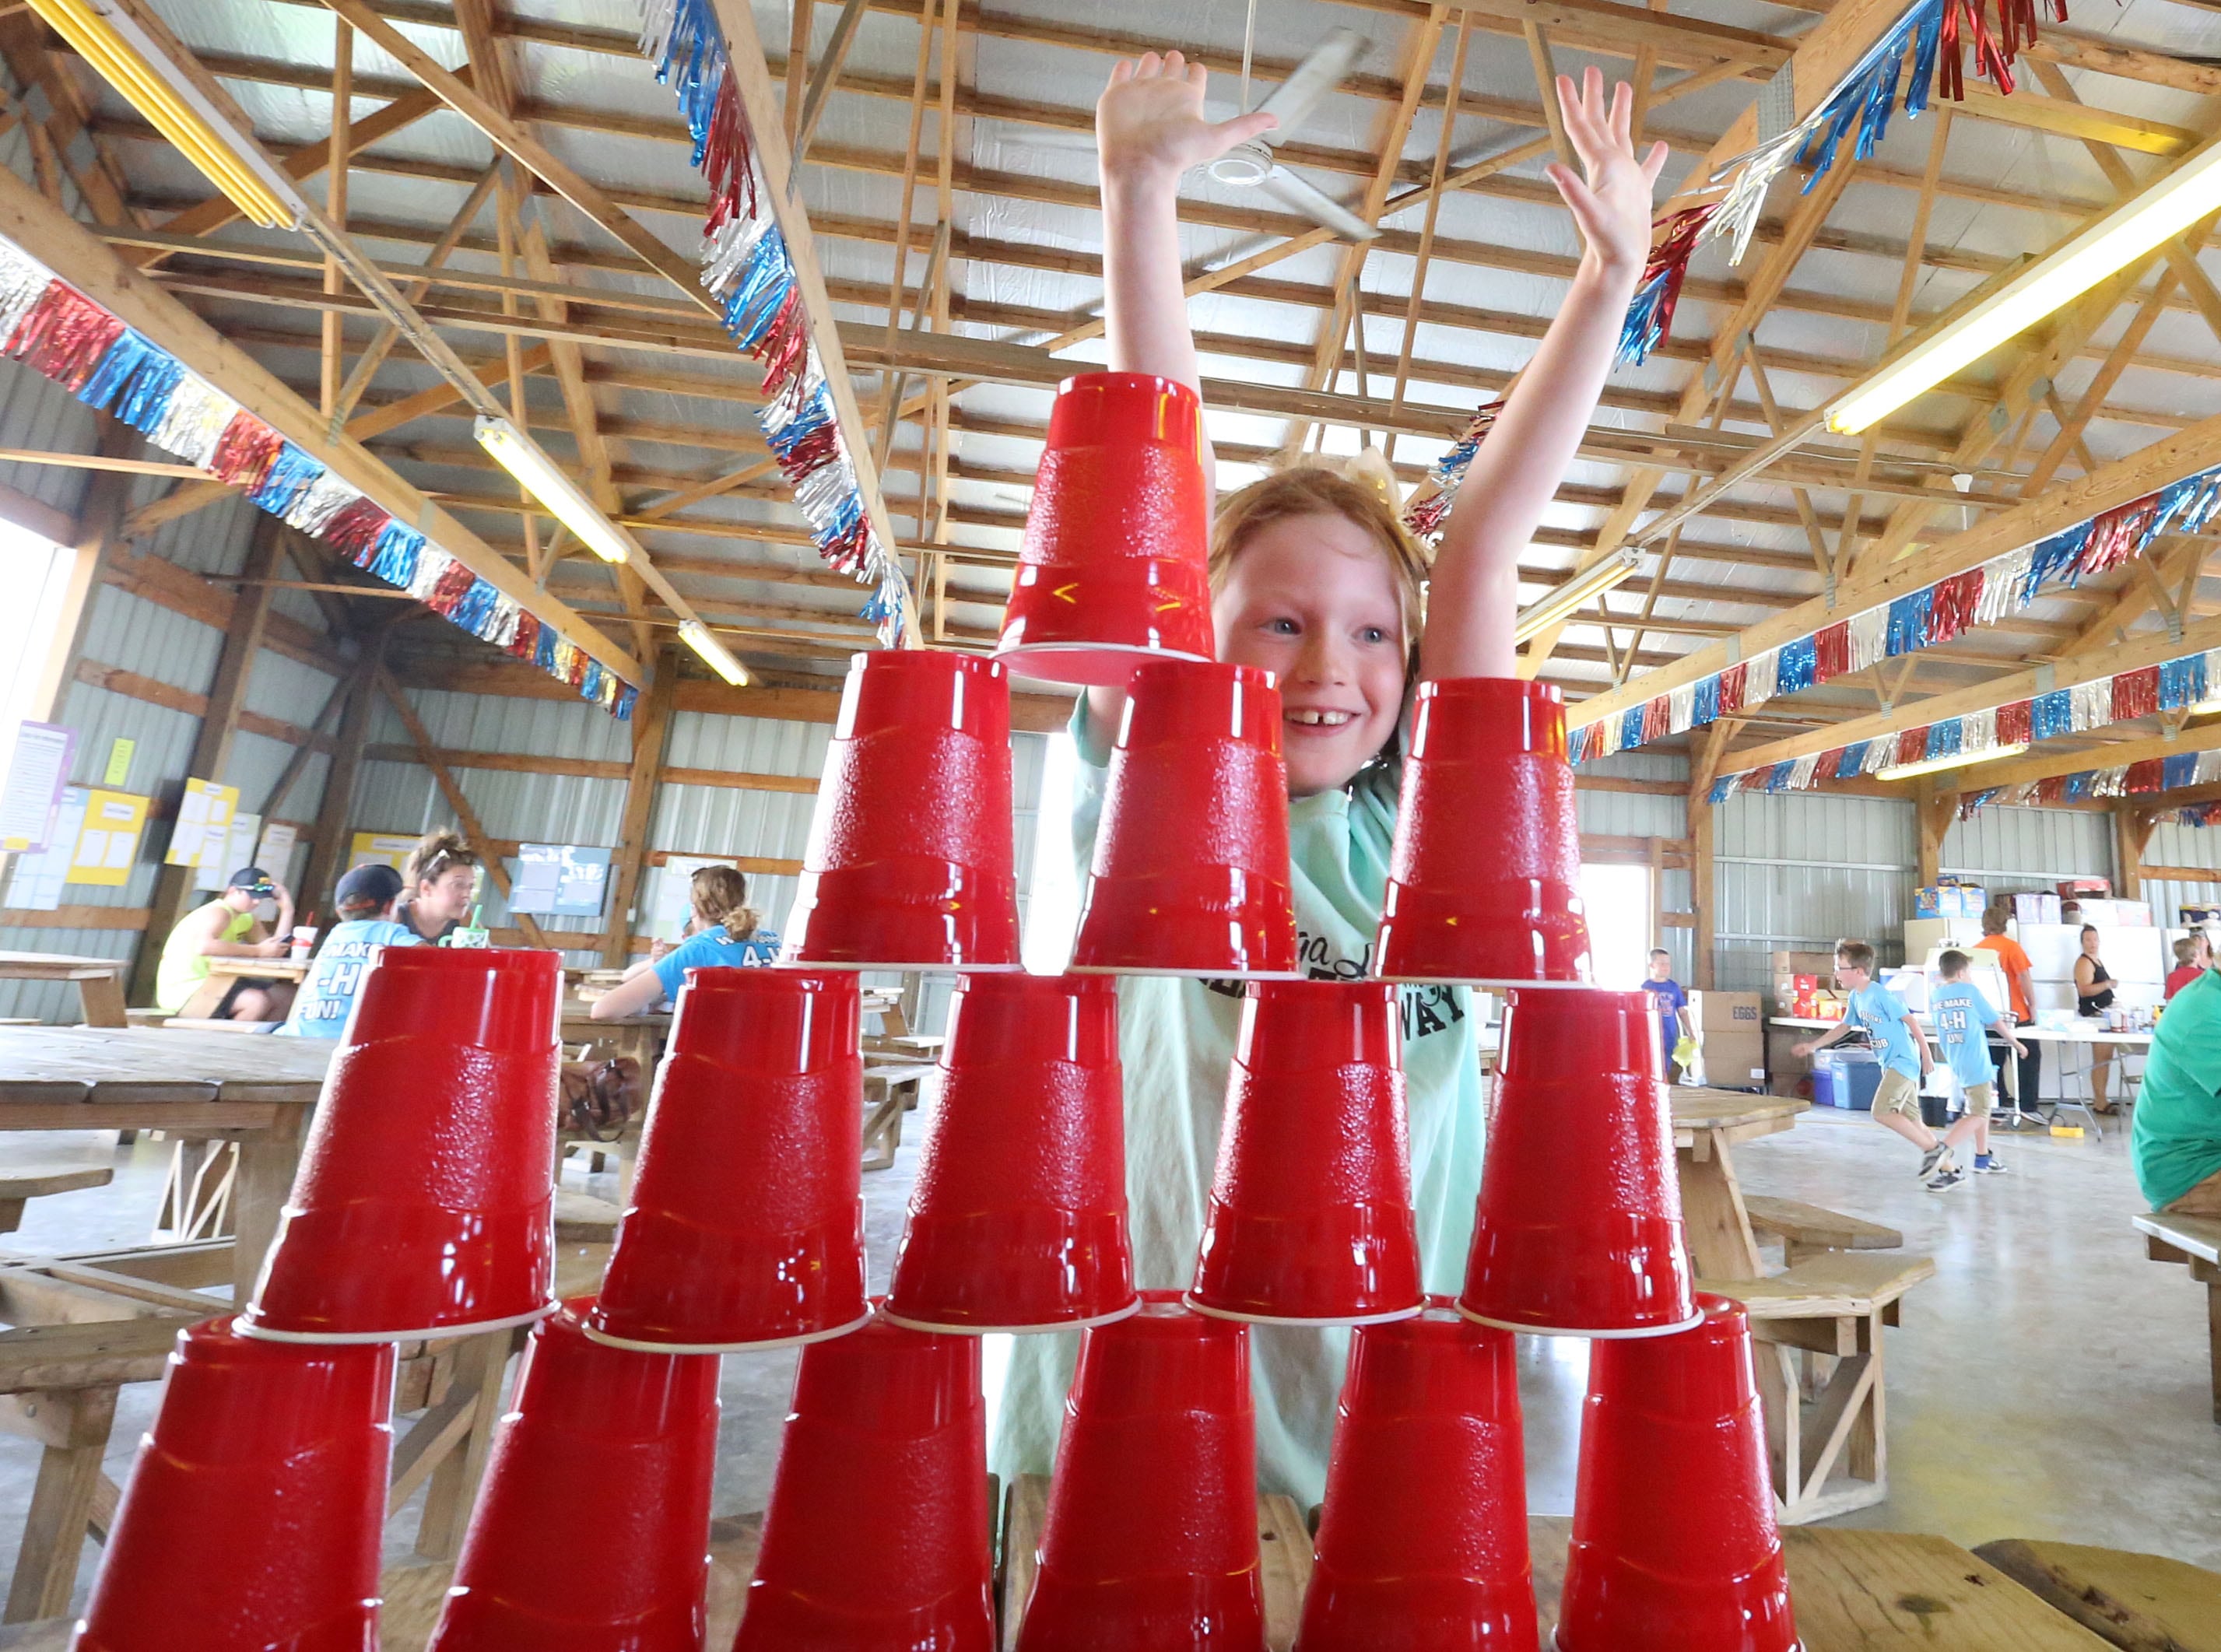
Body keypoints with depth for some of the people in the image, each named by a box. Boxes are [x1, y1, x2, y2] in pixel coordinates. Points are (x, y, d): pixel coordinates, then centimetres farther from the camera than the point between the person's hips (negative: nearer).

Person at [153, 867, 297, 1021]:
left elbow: (276, 949, -1)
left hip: (211, 985, 9)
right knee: (258, 1001, -30)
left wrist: (287, 910, -3)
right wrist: (258, 951, -33)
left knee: (286, 996, 2)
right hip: (183, 991, -9)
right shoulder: (218, 913, -17)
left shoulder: (247, 920, 10)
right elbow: (203, 946, -38)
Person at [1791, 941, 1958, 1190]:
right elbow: (1845, 1027, 19)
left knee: (1882, 1110, -17)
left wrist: (1926, 1055, -12)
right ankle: (1950, 1168, 20)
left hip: (1903, 1060, -9)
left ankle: (1934, 1148, -3)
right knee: (1910, 1121, 10)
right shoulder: (1855, 997, 8)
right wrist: (1813, 1045, 16)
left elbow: (1911, 1021, -14)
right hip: (1891, 1064, 9)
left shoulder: (1881, 994, -17)